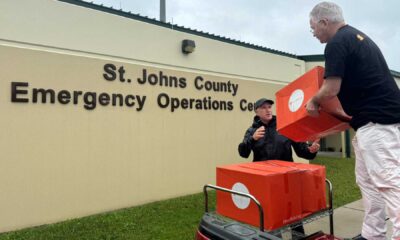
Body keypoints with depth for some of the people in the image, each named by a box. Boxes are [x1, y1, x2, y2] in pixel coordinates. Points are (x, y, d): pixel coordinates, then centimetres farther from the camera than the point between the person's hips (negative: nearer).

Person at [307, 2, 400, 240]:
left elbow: (331, 89, -18)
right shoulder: (358, 36, 21)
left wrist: (313, 101, 2)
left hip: (376, 121, -10)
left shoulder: (337, 43, -11)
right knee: (367, 180, 14)